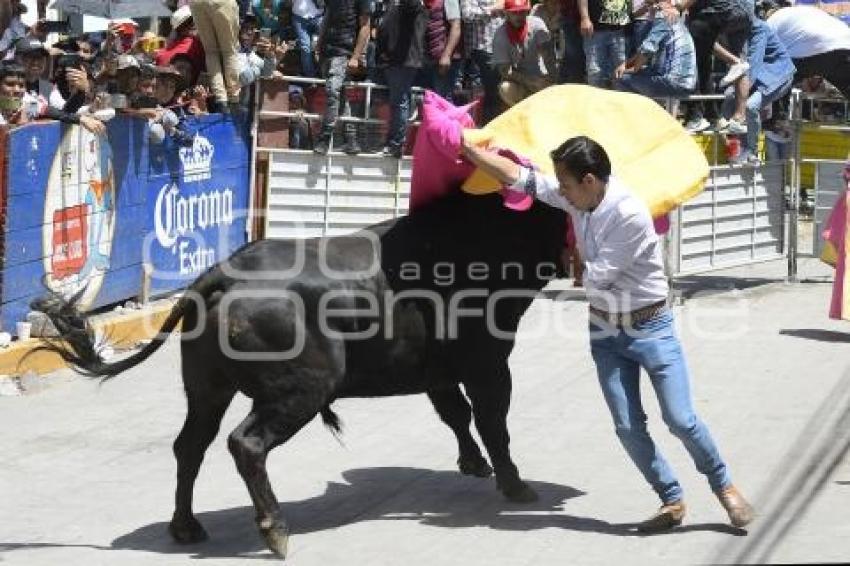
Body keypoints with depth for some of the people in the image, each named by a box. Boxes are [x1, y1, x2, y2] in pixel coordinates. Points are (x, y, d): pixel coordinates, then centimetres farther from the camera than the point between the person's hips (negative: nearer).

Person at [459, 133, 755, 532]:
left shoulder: (631, 215, -27)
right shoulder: (577, 198, -6)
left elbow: (597, 275, -23)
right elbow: (519, 177, -1)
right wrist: (466, 148, -2)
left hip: (650, 328, -6)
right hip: (605, 331, 6)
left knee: (680, 419, -5)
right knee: (628, 427, 1)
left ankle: (724, 487, 17)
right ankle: (672, 501, 15)